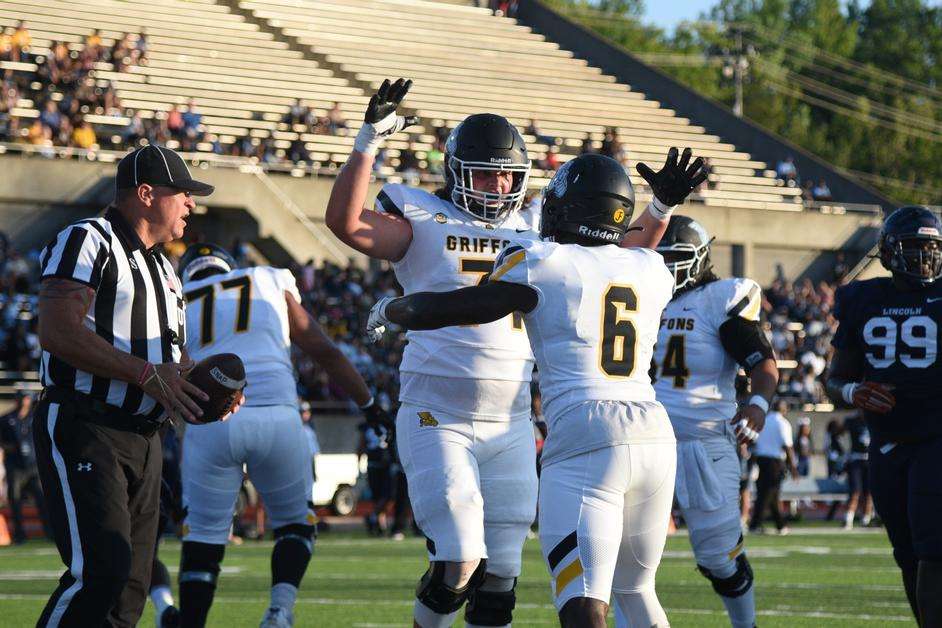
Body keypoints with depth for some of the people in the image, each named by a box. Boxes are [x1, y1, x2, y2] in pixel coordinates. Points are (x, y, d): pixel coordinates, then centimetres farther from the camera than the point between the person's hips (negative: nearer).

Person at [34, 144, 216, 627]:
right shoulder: (87, 242, -7)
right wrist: (146, 374, -21)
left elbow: (173, 357, 29)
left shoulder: (163, 270, 23)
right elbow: (58, 333, -20)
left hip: (143, 439, 9)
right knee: (102, 570, -21)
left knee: (131, 588, 5)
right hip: (83, 430, -9)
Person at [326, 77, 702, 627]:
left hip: (510, 425, 5)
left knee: (499, 577, 6)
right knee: (459, 562, -14)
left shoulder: (536, 233, 12)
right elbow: (346, 221, -18)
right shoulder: (424, 221, -1)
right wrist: (371, 139, -26)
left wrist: (662, 208, 7)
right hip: (437, 417, -5)